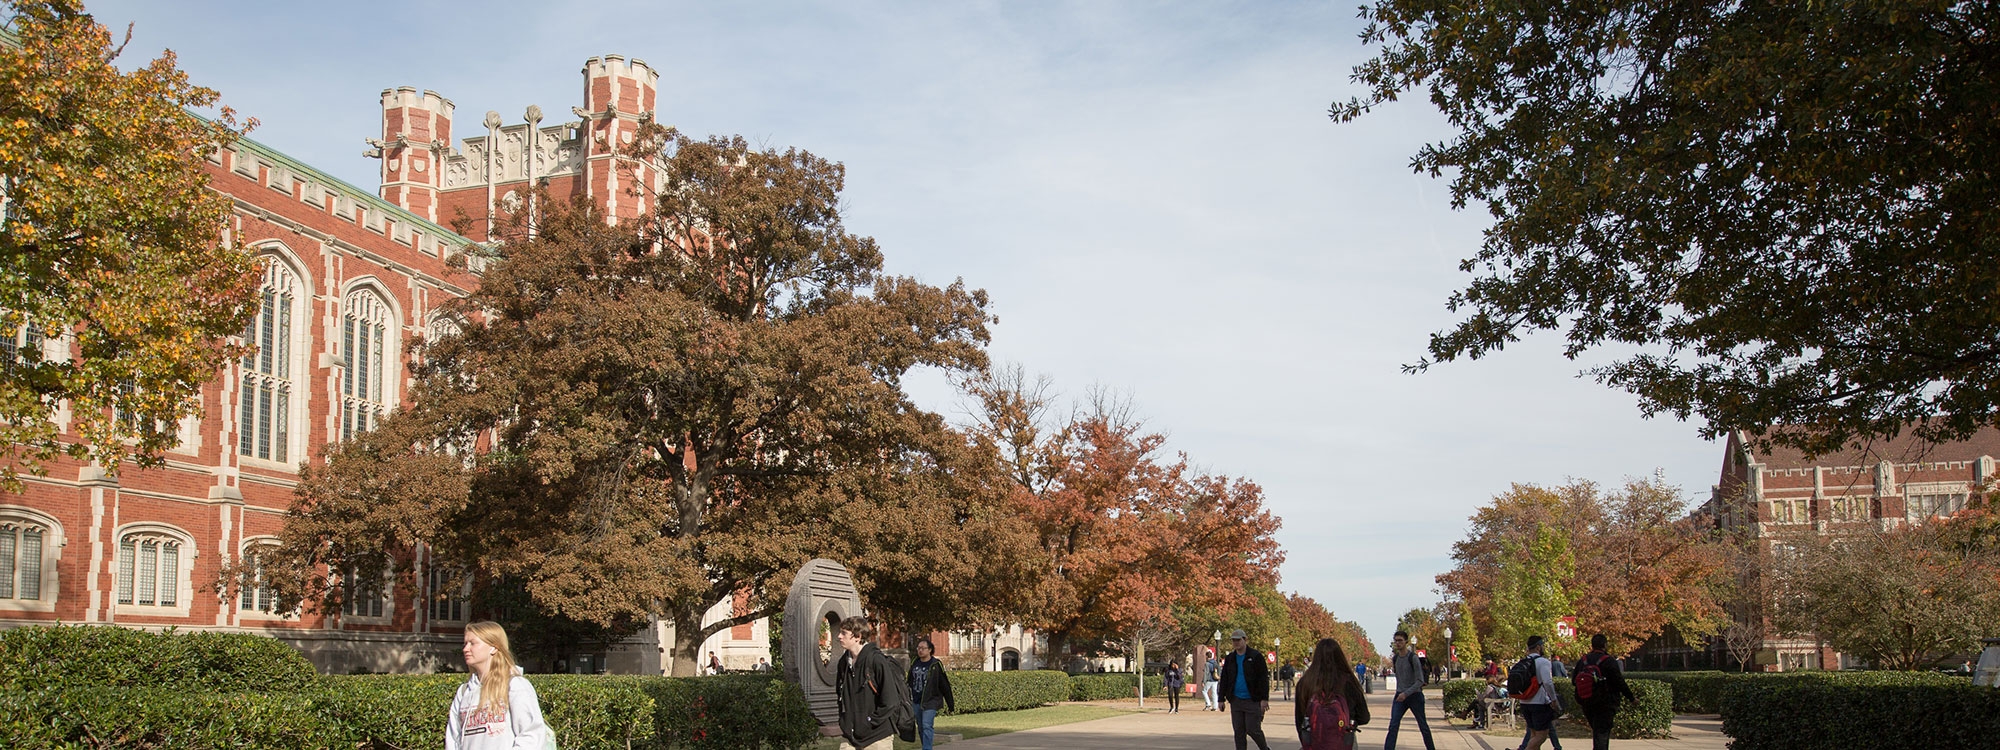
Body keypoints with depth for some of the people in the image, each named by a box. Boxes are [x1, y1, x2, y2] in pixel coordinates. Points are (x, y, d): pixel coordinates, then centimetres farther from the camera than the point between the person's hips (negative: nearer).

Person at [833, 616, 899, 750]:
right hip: (849, 737, 6)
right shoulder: (843, 662, 9)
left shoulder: (877, 661, -13)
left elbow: (889, 700, -15)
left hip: (877, 737, -6)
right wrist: (844, 720, 11)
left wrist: (871, 721, -13)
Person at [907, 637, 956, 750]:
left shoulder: (936, 665, -6)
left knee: (927, 726, -17)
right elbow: (909, 682, 18)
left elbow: (945, 685, -3)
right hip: (916, 702, 6)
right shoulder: (914, 664, 8)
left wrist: (950, 704, -2)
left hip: (930, 702, -5)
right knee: (920, 728, 11)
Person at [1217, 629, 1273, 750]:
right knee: (1238, 731, 5)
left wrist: (1264, 699, -14)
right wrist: (1222, 699, 10)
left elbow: (1264, 678, -8)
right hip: (1236, 701, 5)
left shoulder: (1256, 656, -5)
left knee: (1252, 729, -4)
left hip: (1252, 700, -5)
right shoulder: (1230, 659, 10)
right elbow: (1224, 680, 15)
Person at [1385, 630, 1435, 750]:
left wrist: (1406, 693, -22)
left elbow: (1420, 681, -15)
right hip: (1400, 695, 4)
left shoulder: (1413, 658, -12)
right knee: (1393, 726, -9)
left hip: (1414, 695, -4)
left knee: (1423, 726, 7)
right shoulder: (1395, 659, 6)